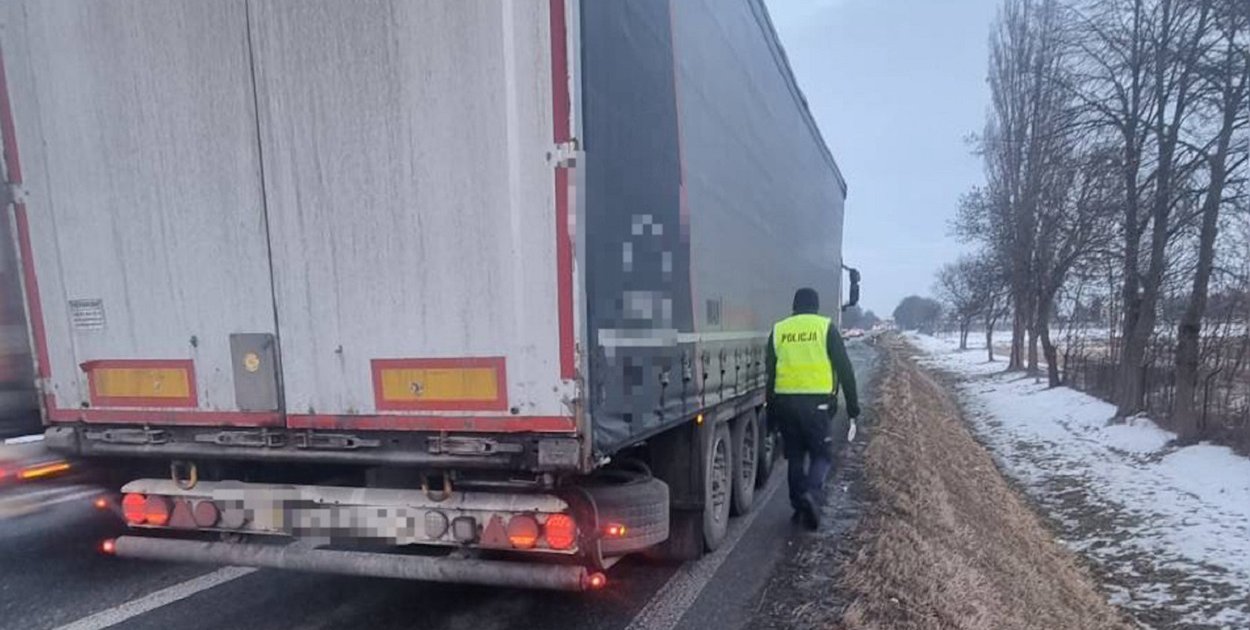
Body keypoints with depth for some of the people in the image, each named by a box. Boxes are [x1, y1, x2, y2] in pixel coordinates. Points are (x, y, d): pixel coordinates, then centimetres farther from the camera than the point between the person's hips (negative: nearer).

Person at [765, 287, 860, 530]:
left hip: (784, 401, 3)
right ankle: (812, 494, -17)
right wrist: (853, 406, 6)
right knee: (822, 455, 7)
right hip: (817, 401, -3)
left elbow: (769, 372, 12)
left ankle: (800, 506, 18)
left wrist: (771, 411, 17)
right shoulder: (826, 327, 3)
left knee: (795, 456, 15)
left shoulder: (778, 330, 11)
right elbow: (844, 369, 1)